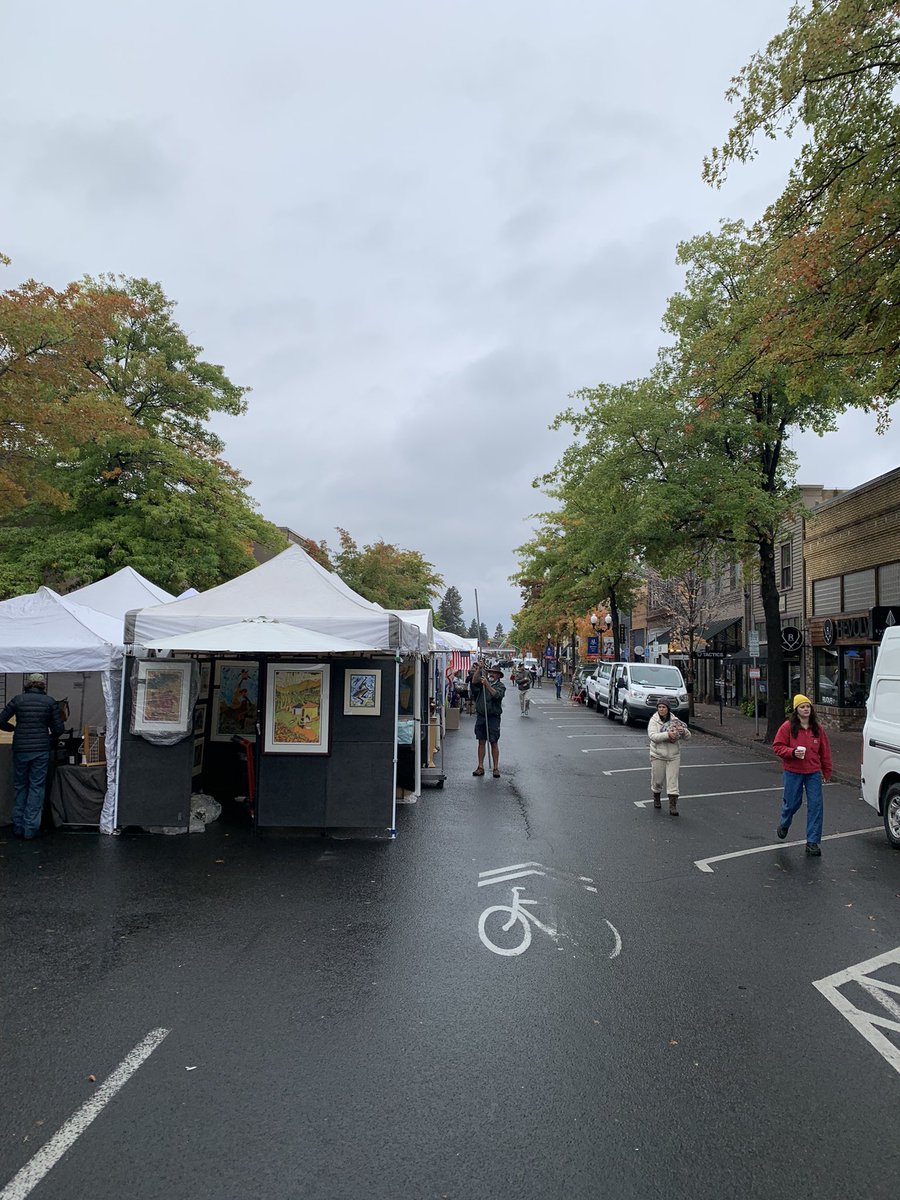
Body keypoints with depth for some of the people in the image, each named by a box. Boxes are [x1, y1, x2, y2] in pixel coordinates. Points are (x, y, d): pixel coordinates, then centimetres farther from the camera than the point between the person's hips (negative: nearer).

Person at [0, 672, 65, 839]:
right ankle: (31, 828, 6)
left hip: (20, 749, 1)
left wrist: (14, 728, 19)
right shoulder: (50, 701, -1)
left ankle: (18, 827, 19)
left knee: (20, 787, 15)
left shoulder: (18, 699, 1)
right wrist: (51, 738, 17)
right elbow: (59, 728, -3)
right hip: (41, 750, -1)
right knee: (37, 787, 6)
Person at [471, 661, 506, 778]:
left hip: (493, 717, -3)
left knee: (494, 743, 0)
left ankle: (496, 768, 5)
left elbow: (497, 695, -18)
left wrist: (487, 684, -24)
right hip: (481, 716, 3)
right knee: (481, 742, 6)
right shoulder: (484, 681, 9)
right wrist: (478, 669, -15)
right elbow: (474, 682, -8)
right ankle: (480, 767, 12)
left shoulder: (501, 685, 0)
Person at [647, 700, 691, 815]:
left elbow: (687, 735, 4)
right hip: (658, 755, -1)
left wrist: (683, 730, -19)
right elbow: (652, 736, -20)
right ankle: (657, 798, 37)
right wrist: (667, 734, -31)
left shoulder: (674, 720, 5)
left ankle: (673, 806, -3)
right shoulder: (654, 721, -4)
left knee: (672, 781, -4)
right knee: (657, 779, 10)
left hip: (674, 756, 2)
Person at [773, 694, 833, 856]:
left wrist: (826, 772, 12)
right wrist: (792, 752, -21)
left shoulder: (817, 728, 3)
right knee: (792, 803, 8)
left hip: (814, 773, 2)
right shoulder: (788, 727, -7)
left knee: (815, 805, -3)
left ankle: (812, 841, 6)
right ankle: (784, 824, 41)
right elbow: (777, 746, -5)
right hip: (793, 772, -2)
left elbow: (825, 751, 10)